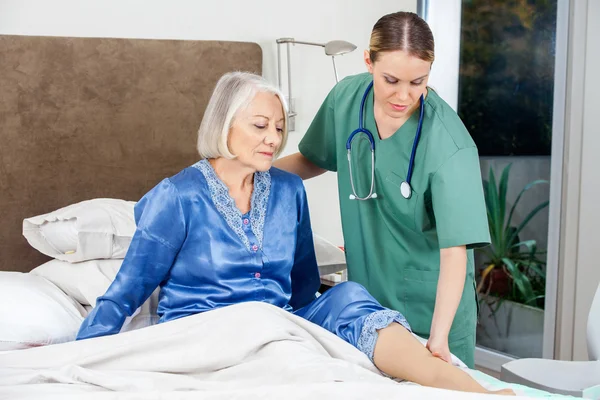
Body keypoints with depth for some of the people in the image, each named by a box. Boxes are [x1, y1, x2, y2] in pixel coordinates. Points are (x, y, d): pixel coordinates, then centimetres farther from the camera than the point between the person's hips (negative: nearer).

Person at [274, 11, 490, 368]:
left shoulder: (448, 144, -25)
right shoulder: (346, 98, -9)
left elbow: (455, 249, -27)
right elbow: (315, 160, 10)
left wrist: (438, 337, -36)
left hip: (431, 302, -4)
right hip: (367, 291, 5)